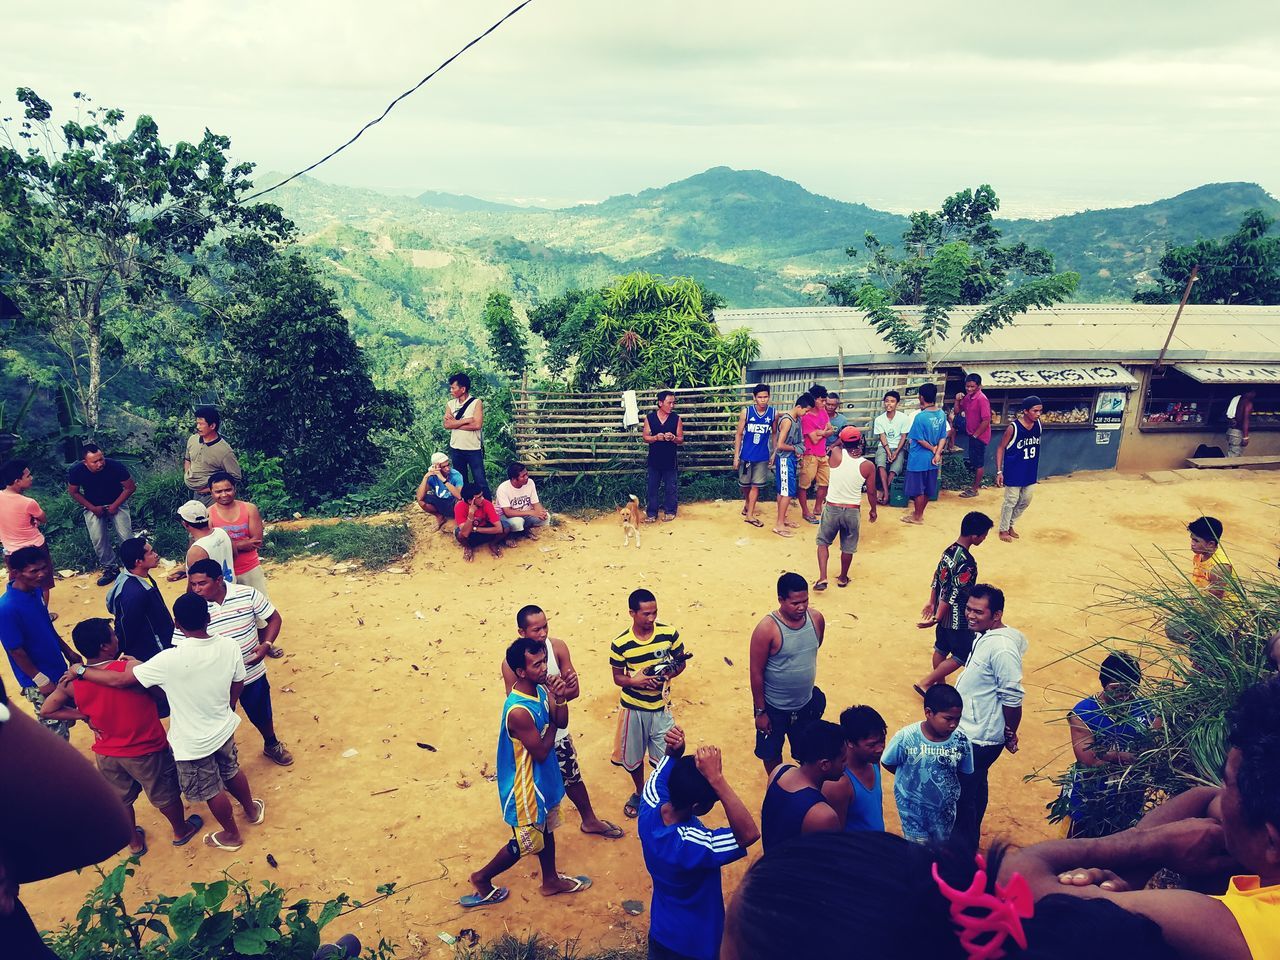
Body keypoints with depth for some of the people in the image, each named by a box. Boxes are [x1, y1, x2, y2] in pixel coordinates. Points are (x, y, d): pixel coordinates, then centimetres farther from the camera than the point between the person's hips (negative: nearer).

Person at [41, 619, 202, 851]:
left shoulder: (72, 682, -13)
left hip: (106, 754, 4)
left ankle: (135, 842, 49)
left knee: (120, 801, 28)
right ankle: (182, 831, 45)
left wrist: (84, 716, -1)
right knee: (165, 795, 22)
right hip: (146, 751, -4)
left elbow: (46, 710, -1)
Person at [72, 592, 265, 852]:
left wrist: (81, 671, -6)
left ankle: (232, 835, 43)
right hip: (224, 728, 5)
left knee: (211, 790, 20)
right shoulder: (229, 647, -17)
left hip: (193, 741, -4)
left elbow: (120, 679, -23)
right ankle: (252, 810, 55)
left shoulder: (171, 660, -32)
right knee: (231, 772, 31)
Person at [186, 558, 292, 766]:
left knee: (262, 715, 24)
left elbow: (274, 618, -3)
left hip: (252, 674, 2)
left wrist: (266, 645, -17)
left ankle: (272, 745, 53)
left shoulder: (247, 594, -15)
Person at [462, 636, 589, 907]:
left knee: (546, 829, 26)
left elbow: (562, 723, -1)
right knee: (527, 842, 12)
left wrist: (560, 698, -18)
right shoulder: (519, 711, -35)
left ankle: (551, 880, 47)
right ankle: (482, 878, 34)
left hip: (544, 778, 8)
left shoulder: (540, 689, -9)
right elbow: (541, 752, -26)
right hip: (526, 785, -8)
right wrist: (551, 723, -14)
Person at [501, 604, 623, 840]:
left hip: (558, 731, 4)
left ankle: (589, 821, 45)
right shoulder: (511, 663, -24)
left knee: (573, 779, 22)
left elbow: (574, 691, -9)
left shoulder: (558, 647, -14)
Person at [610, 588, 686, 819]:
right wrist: (635, 681, -25)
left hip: (661, 707, 0)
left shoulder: (670, 634, -13)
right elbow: (617, 677, -4)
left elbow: (681, 663, 0)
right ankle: (639, 792, 45)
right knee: (633, 756, 17)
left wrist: (669, 674, -20)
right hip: (632, 707, 0)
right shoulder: (620, 644, -15)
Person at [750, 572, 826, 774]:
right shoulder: (766, 629, -26)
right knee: (771, 753, 17)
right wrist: (760, 711, -12)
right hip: (773, 708, -4)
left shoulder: (817, 619, -11)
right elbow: (756, 672, -18)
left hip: (806, 704, 4)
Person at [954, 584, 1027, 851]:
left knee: (964, 794, 3)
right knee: (975, 787, 25)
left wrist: (1010, 734, -10)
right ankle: (971, 838, 43)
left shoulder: (1002, 649, -27)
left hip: (980, 739, -9)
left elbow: (1013, 698, -23)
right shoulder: (984, 636, 3)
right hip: (970, 731, 9)